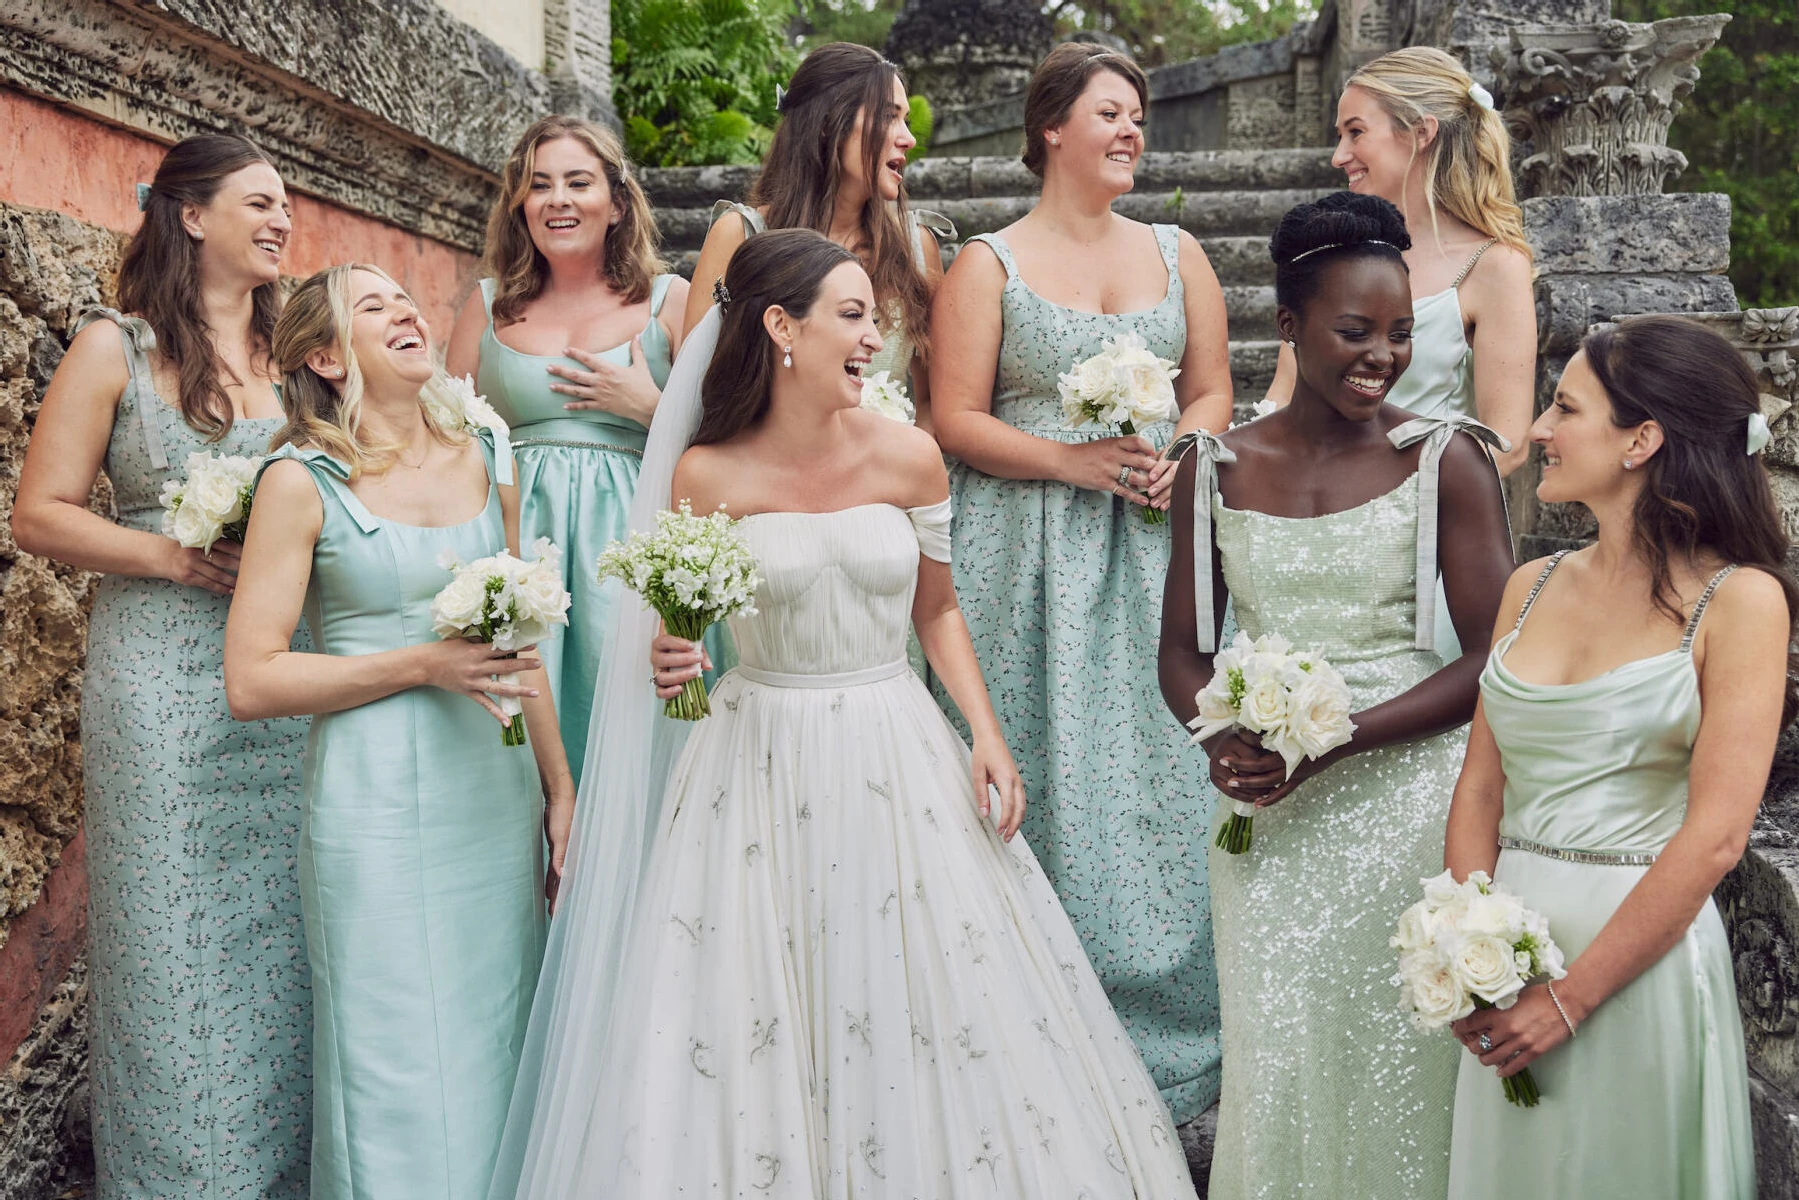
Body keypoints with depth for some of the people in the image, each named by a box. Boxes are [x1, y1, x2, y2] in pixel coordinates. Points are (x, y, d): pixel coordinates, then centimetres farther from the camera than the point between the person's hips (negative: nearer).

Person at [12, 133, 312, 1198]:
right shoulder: (117, 349, 0)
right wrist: (178, 558, -14)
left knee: (285, 934, 8)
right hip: (164, 687, -3)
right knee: (176, 943, 1)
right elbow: (41, 514, -3)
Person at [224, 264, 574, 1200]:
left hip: (497, 796, 5)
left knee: (498, 1051, 13)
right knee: (406, 1091, 3)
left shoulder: (487, 463, 8)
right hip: (379, 814, -5)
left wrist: (560, 790, 15)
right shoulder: (302, 481, -7)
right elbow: (250, 682, -10)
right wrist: (423, 665, -17)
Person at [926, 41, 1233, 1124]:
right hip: (1031, 557, -3)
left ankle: (1164, 1033, 15)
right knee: (1042, 777, -2)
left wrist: (1177, 454, -6)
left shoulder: (1178, 254, 14)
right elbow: (957, 420, -4)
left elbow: (1214, 391, 14)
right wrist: (1070, 459, -15)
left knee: (1157, 772, 2)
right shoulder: (989, 263, 2)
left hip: (1153, 550, 3)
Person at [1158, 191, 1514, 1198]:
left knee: (1402, 1054, 5)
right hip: (1267, 813, 2)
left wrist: (1335, 739, -16)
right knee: (1279, 1053, 7)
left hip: (1409, 789, -2)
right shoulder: (1217, 467, 5)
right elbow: (1184, 650, 10)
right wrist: (1226, 736, -11)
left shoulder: (1445, 460, -4)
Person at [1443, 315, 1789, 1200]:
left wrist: (1571, 996, -14)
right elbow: (1479, 791, 6)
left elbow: (1715, 837, -15)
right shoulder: (1532, 587, 7)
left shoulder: (1738, 600, -9)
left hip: (1642, 955, -5)